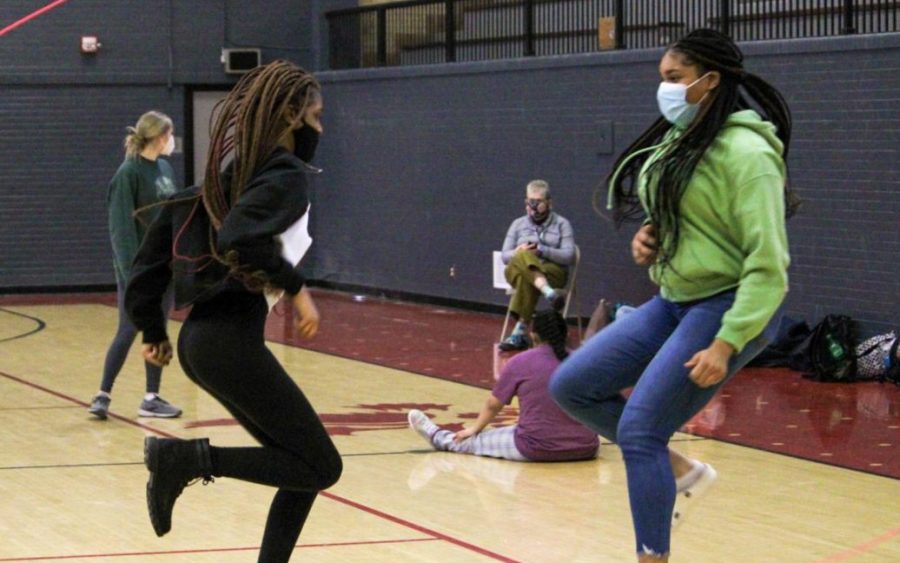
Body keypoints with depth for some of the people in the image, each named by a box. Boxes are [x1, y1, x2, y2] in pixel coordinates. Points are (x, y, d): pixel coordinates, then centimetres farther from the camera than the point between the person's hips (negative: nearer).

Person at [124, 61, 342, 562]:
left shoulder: (224, 169, 16)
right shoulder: (287, 173, -9)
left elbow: (153, 256, 17)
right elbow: (241, 239, -29)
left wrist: (153, 330, 24)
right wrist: (296, 287, -19)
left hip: (200, 336, 9)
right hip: (232, 338, -9)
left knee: (306, 466, 14)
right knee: (322, 467, -3)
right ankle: (189, 458, -12)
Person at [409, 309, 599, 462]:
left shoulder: (520, 362, -2)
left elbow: (493, 404, 12)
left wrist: (475, 429, 31)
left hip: (537, 449, -3)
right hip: (585, 450, 3)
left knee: (477, 441, 20)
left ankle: (438, 437, 41)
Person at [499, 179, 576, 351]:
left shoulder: (562, 224, 10)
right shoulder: (518, 224, 19)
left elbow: (569, 257, -2)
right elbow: (505, 256, 12)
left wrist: (541, 250, -14)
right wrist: (519, 252, -12)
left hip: (553, 273, -2)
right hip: (519, 270, 2)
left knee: (526, 280, -39)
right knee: (522, 258, -37)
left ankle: (520, 331, -46)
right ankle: (550, 293, -58)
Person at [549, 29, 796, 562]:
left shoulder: (744, 151, -19)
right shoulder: (679, 140, 7)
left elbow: (767, 262, -22)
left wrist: (725, 345, -25)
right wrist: (649, 236, 1)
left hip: (730, 307, -9)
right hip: (674, 301, 9)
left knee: (638, 430, -12)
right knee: (572, 385, 6)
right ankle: (680, 470, 17)